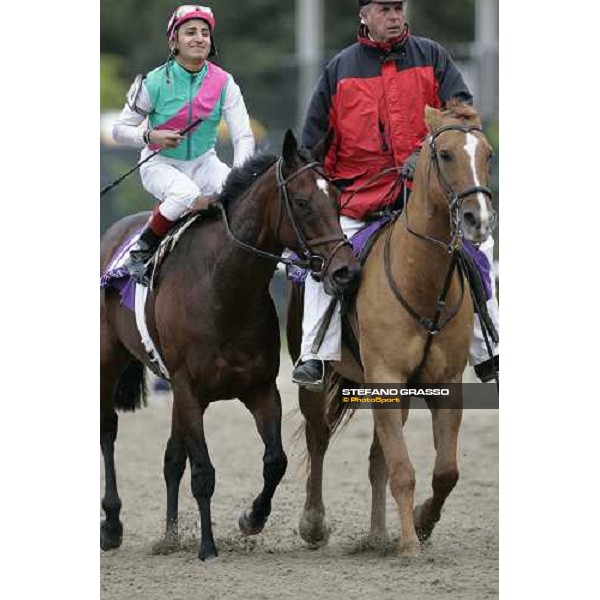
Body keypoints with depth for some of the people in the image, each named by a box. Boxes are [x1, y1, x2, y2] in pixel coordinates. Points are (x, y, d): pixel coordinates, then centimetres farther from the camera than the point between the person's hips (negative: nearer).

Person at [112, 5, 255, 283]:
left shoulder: (223, 83, -6)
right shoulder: (155, 82, -12)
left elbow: (243, 136, -11)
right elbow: (119, 130, -5)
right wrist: (151, 137, -25)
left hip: (203, 163, 3)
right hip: (161, 164, -3)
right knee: (186, 193, -36)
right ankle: (142, 250, -16)